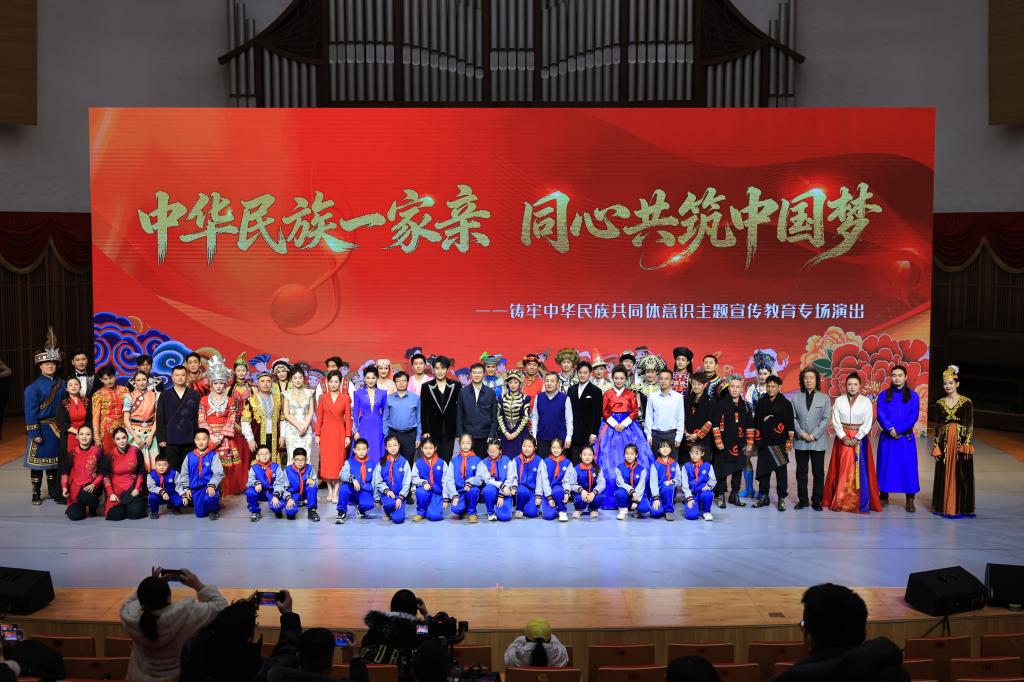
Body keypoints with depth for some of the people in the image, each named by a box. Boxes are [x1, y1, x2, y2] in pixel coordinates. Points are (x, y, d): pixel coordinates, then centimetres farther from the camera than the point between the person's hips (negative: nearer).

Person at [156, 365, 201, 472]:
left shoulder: (194, 395, 8)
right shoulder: (165, 395, 8)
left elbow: (198, 418, 4)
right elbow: (160, 419, 4)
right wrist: (161, 439, -3)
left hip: (189, 440, 0)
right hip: (170, 440, 0)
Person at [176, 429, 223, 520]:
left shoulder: (213, 456, -6)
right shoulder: (189, 456, 6)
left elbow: (218, 473, -12)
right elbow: (184, 474, 10)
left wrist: (212, 485, -25)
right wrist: (186, 488, 2)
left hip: (208, 487, -4)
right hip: (195, 489, 4)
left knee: (210, 498, -36)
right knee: (200, 514, 1)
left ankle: (214, 510, -2)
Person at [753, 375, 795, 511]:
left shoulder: (786, 403, 0)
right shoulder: (761, 403, 9)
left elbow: (790, 425, -1)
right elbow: (756, 422, 14)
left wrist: (789, 442, -5)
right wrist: (757, 439, 11)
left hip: (779, 444, -3)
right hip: (764, 443, 3)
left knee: (781, 471, -1)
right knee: (763, 470, 6)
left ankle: (781, 499, 7)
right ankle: (764, 497, 17)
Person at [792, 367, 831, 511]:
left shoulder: (824, 398, 3)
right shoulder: (796, 397, 5)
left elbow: (826, 419, -2)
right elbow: (793, 418, 2)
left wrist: (814, 435, -11)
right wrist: (802, 433, -10)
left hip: (818, 442, -1)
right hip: (800, 442, 1)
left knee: (818, 472, 2)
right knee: (801, 472, 7)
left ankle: (817, 501, 10)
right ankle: (802, 500, 15)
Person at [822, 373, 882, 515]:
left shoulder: (866, 401, 0)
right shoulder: (839, 401, 3)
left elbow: (868, 423, -5)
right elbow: (835, 422, -2)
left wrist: (856, 438, -13)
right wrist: (844, 438, -13)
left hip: (860, 439, -1)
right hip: (843, 439, 1)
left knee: (860, 470, -2)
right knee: (842, 470, 1)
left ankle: (860, 503, 3)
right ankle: (839, 502, 5)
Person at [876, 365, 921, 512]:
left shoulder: (913, 395, 4)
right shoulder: (884, 395, 6)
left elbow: (914, 416, -5)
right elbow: (880, 414, -4)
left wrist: (898, 431, -14)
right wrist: (890, 428, -19)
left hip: (906, 437, -1)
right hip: (887, 437, 1)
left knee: (908, 467, -1)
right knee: (885, 465, 5)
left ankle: (910, 500, 5)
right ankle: (883, 496, 17)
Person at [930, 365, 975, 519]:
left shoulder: (966, 402, -3)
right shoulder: (939, 403, 6)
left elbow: (970, 425, -3)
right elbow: (937, 426, 8)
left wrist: (967, 444, -10)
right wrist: (936, 446, 3)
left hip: (961, 442, -3)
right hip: (945, 442, 3)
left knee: (960, 474, 0)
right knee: (944, 474, 6)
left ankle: (959, 507, 8)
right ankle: (944, 506, 14)